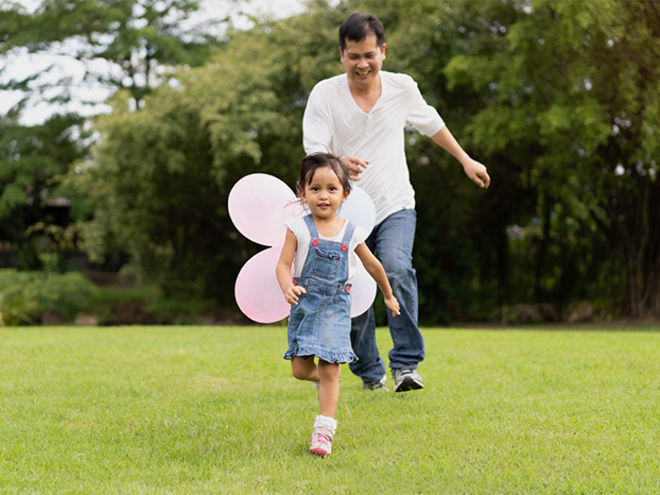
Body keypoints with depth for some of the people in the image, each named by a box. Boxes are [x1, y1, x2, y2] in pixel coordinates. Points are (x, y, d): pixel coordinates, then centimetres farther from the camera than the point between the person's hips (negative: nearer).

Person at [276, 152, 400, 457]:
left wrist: (388, 295, 28)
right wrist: (288, 288, -28)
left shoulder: (351, 233, 2)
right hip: (305, 304, 0)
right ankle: (319, 376, 37)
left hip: (336, 308, 0)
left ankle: (324, 431, -5)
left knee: (329, 370, -8)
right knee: (300, 369, 1)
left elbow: (372, 265, 17)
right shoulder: (299, 228, -4)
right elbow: (283, 264, -7)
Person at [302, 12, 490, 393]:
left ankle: (406, 364, -21)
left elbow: (431, 124, 18)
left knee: (397, 269, -26)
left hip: (395, 207, 0)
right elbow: (314, 152, -16)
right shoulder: (324, 94, -9)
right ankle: (370, 372, 25)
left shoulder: (403, 88, -1)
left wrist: (465, 160, 26)